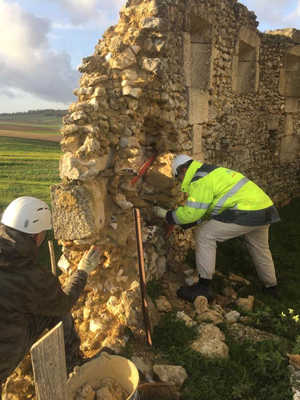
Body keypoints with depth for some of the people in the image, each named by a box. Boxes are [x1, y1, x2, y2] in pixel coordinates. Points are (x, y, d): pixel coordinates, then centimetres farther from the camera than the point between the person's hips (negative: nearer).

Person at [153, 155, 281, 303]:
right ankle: (271, 287, 50)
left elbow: (191, 213, -13)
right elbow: (204, 209, 24)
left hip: (248, 212, -11)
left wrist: (165, 213, 1)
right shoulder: (209, 173, 21)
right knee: (260, 248, 30)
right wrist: (182, 223, 21)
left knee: (204, 235, -4)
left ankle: (204, 288, 3)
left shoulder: (200, 179, -11)